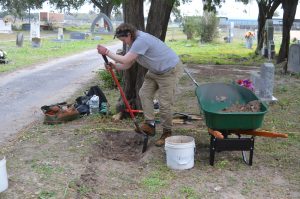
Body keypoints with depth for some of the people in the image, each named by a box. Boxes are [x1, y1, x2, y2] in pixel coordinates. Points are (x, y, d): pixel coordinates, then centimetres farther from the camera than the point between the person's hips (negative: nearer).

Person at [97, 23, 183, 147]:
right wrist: (114, 66, -12)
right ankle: (150, 124, 8)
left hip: (170, 70, -10)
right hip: (155, 71, 10)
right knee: (144, 93, 6)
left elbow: (125, 60, -29)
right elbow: (127, 65, 5)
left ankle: (167, 133, 7)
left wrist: (107, 52, -21)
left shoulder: (141, 40, -28)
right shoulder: (133, 43, 5)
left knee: (164, 103, -7)